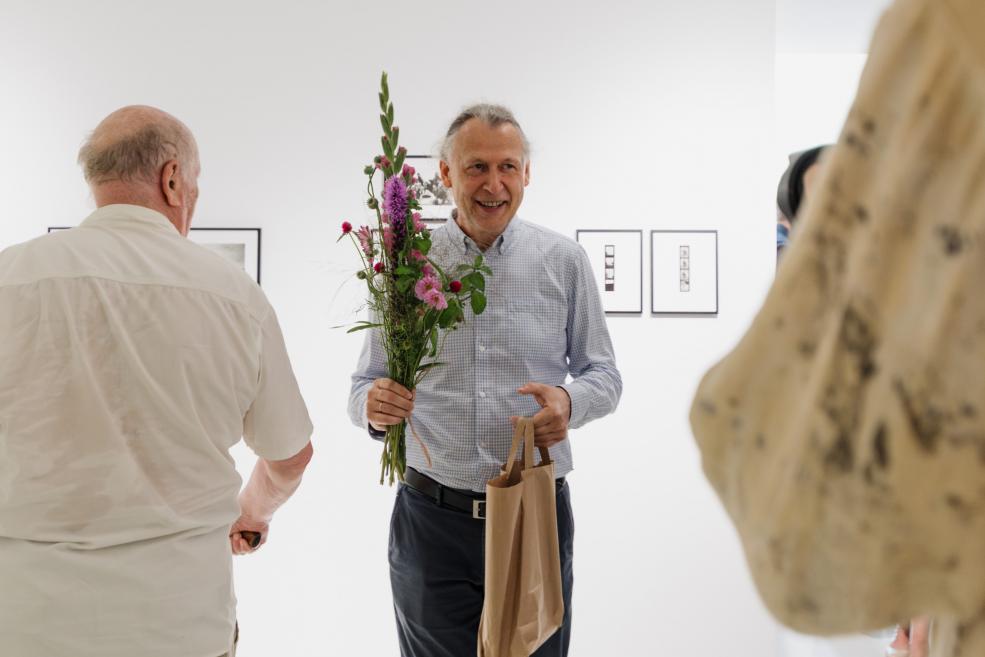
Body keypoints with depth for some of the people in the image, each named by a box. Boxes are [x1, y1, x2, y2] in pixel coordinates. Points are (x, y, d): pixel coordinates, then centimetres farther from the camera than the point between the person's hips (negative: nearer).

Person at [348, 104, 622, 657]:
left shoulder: (564, 261, 1)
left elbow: (604, 374, 6)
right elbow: (367, 381, 5)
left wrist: (570, 401, -16)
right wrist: (373, 406, -18)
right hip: (432, 519, 0)